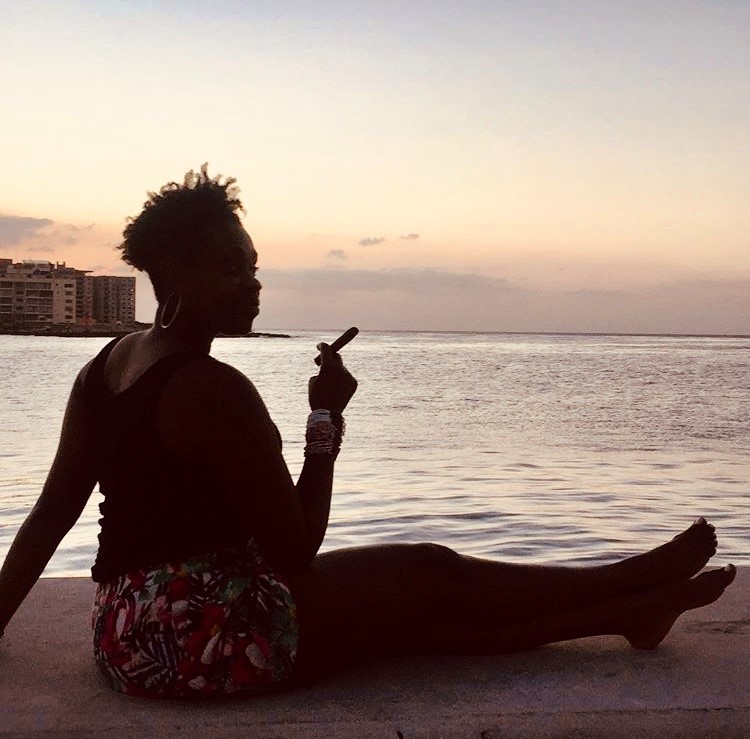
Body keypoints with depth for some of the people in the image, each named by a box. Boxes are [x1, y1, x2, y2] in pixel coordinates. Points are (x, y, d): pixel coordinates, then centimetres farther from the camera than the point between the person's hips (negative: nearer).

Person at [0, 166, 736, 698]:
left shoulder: (105, 365, 8)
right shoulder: (216, 389, -21)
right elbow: (296, 550, -15)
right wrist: (327, 419, -9)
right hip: (205, 630, -9)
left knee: (414, 615, 12)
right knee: (435, 576, 3)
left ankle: (632, 611, 24)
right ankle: (638, 584, 21)